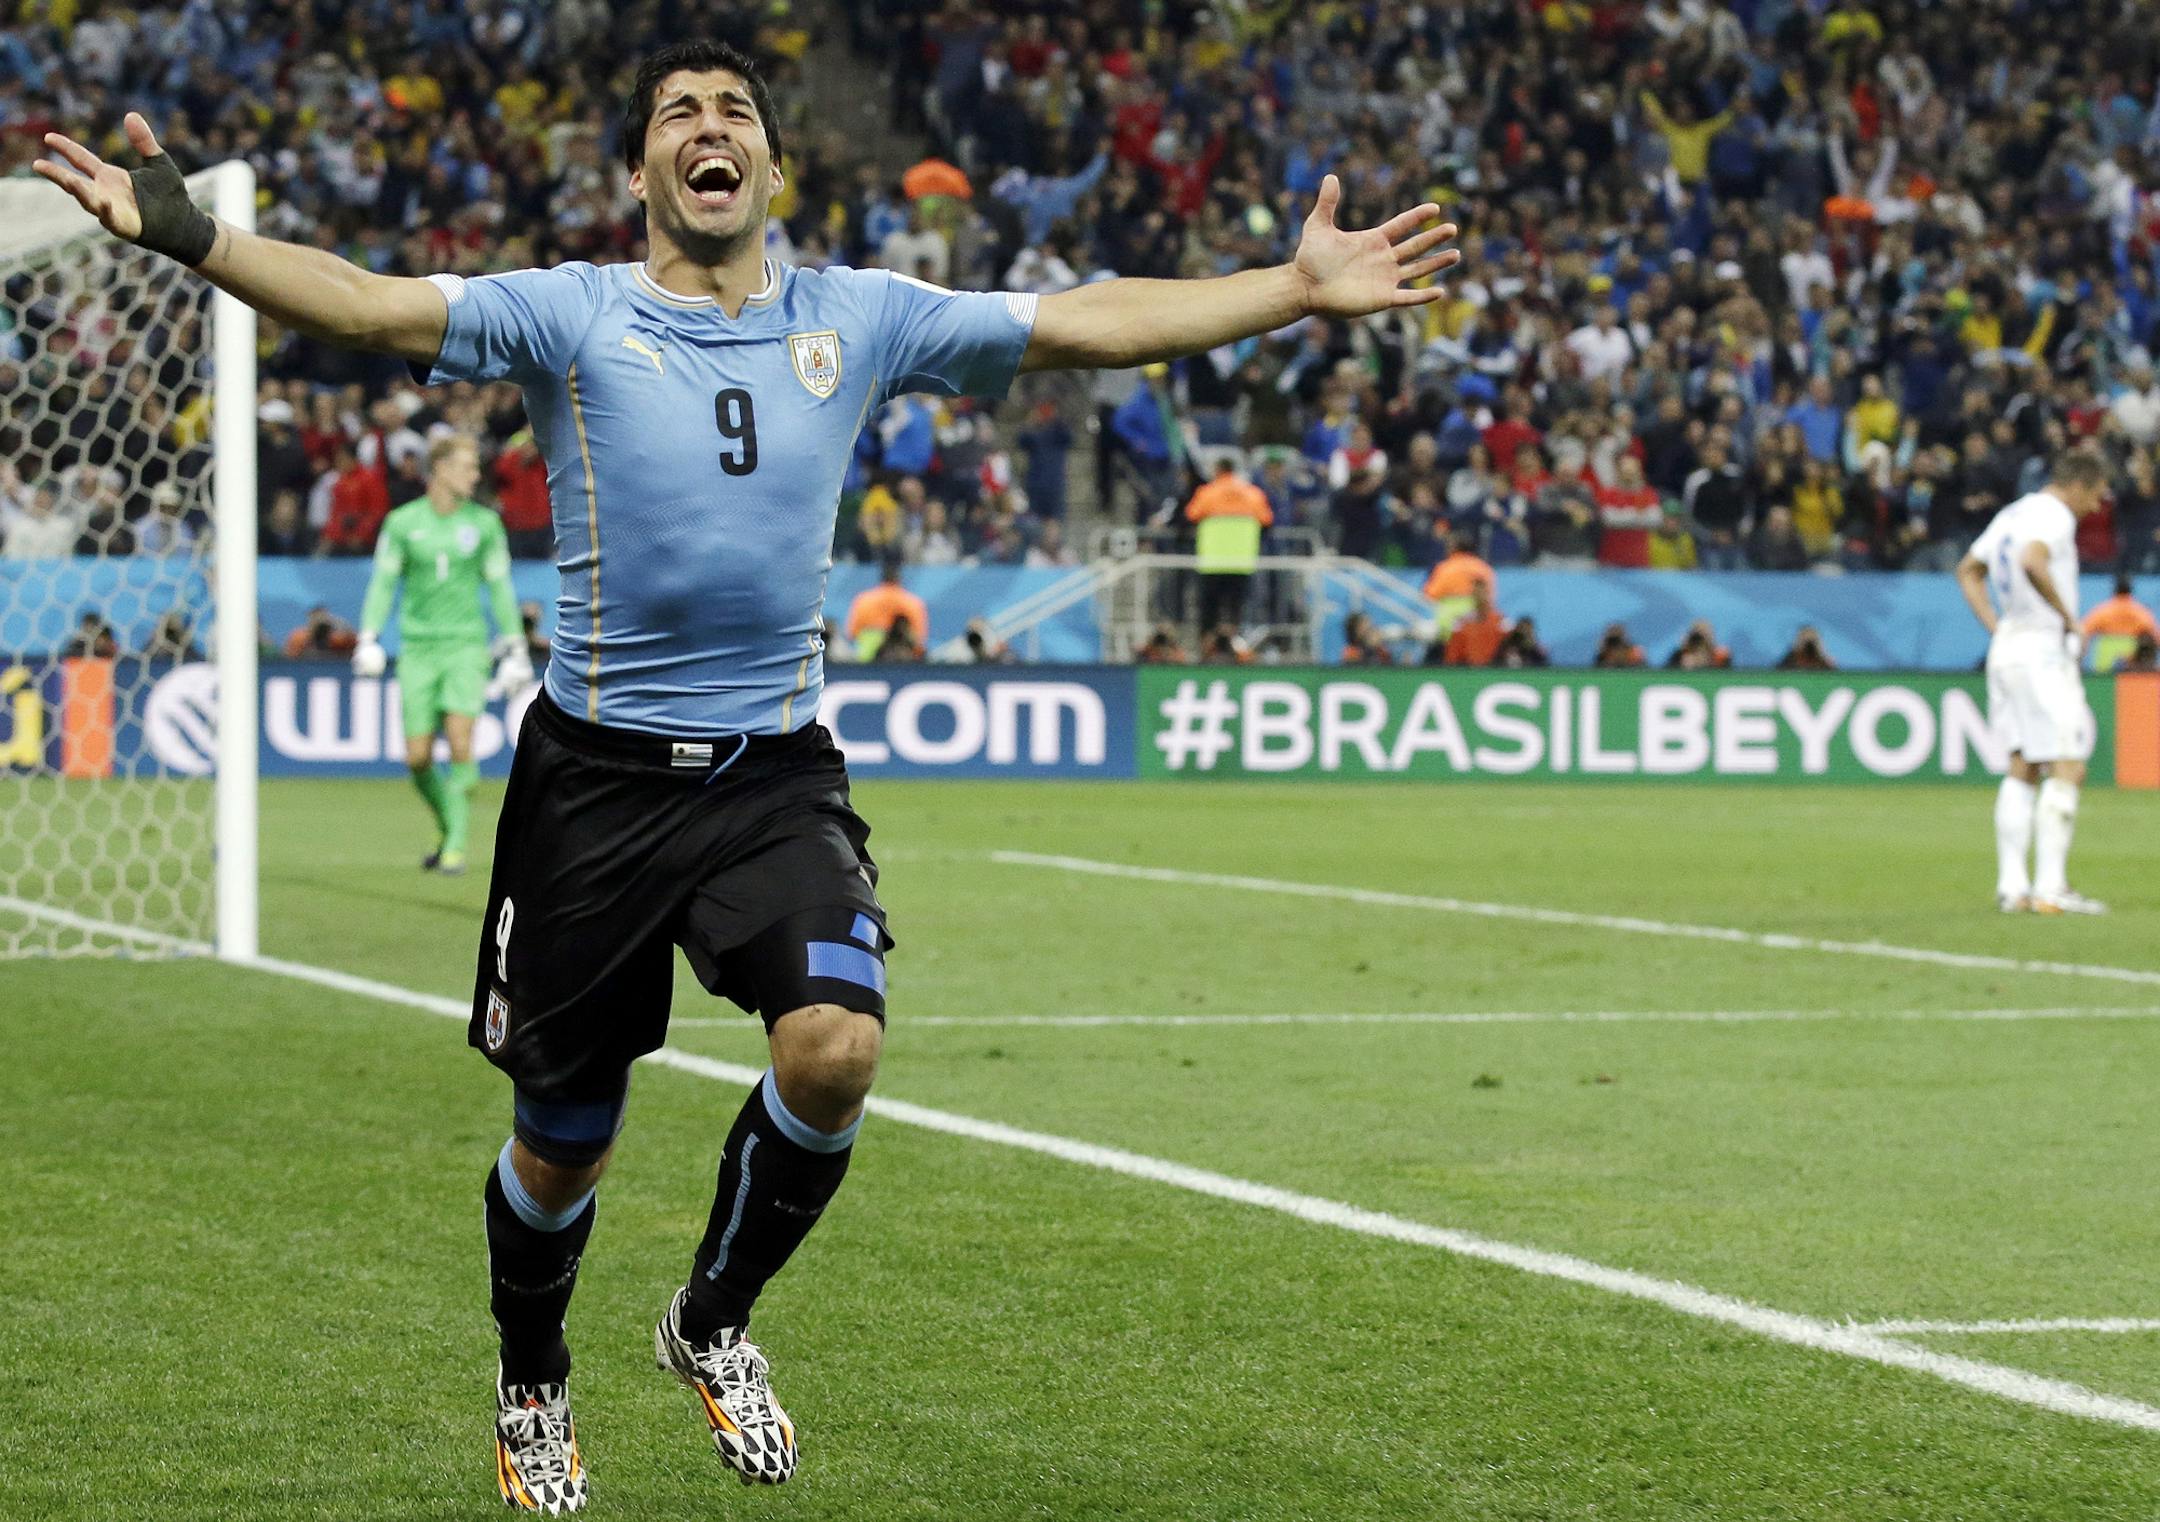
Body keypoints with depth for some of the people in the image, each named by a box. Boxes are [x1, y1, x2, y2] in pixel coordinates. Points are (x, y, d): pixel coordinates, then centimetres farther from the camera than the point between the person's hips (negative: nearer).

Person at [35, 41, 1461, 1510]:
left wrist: (1302, 288, -2)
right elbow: (378, 306, -15)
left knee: (836, 1046, -22)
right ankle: (532, 1392, 38)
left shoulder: (860, 319, 5)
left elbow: (1087, 323, 4)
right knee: (562, 1138, 7)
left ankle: (715, 1321, 7)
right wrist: (194, 240, -31)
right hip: (597, 774, -1)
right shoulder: (570, 315, -3)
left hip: (779, 773, 1)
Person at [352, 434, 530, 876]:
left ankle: (456, 845, -11)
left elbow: (500, 588, 10)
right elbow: (383, 583, 5)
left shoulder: (484, 524, 4)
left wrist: (515, 650, 7)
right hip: (418, 649, 1)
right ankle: (447, 830, 22)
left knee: (460, 744, -18)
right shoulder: (402, 522, 2)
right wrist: (368, 640, -5)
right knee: (418, 758, -2)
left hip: (467, 645, -1)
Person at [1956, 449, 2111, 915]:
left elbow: (1969, 570, 26)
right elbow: (2032, 562, -30)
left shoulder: (2012, 514, 17)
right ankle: (2050, 888, -13)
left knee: (2023, 769, 11)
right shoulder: (2054, 516, -11)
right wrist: (2068, 617, -20)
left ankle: (2011, 885, 7)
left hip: (2006, 647, 9)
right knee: (2066, 768, -8)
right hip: (2043, 650, -9)